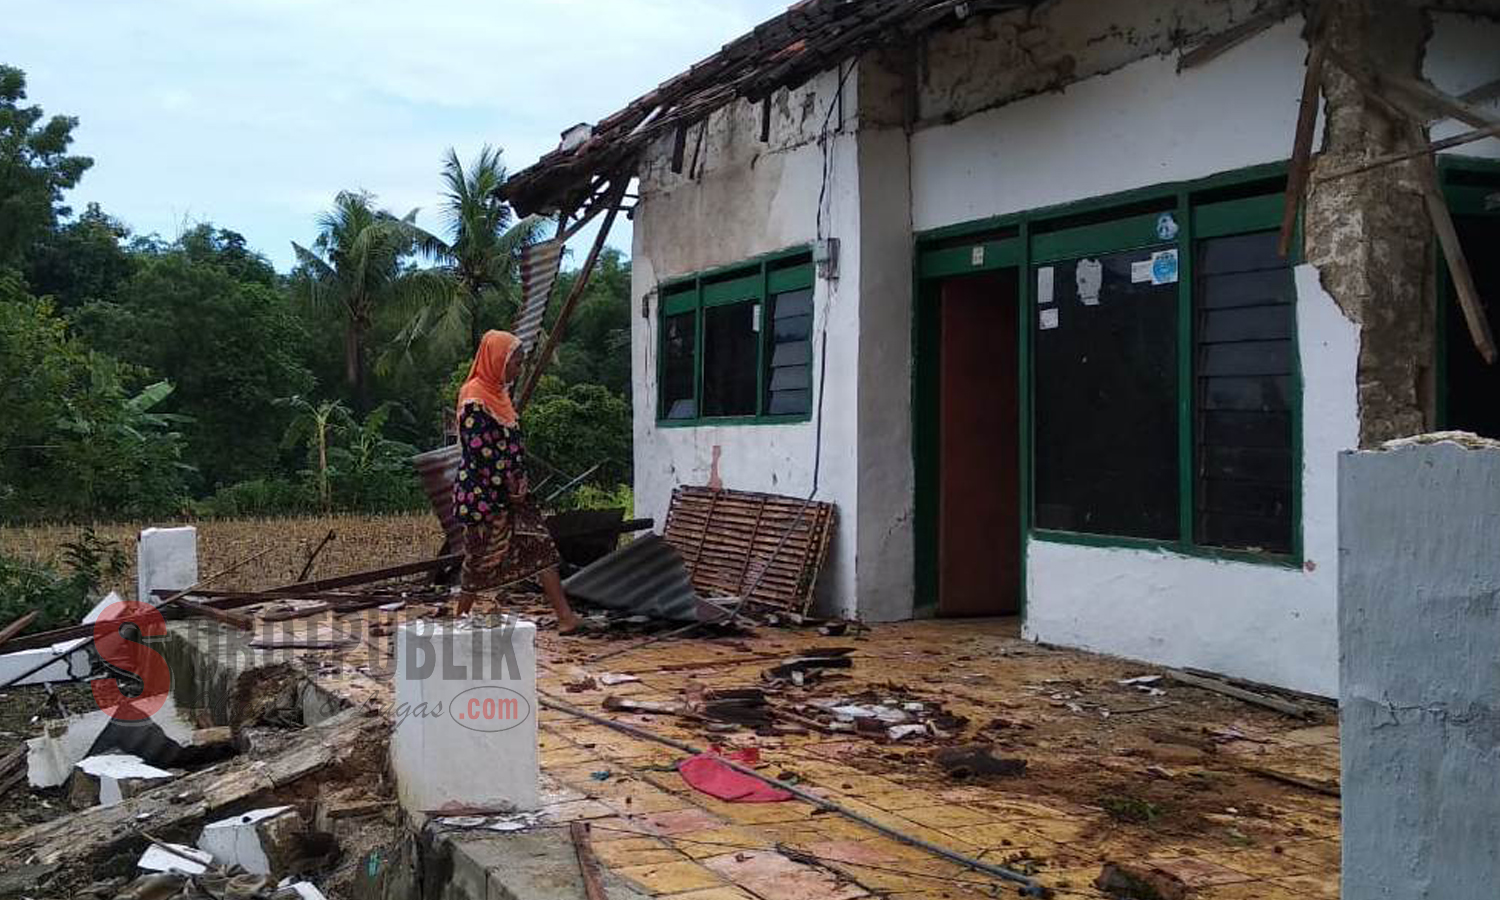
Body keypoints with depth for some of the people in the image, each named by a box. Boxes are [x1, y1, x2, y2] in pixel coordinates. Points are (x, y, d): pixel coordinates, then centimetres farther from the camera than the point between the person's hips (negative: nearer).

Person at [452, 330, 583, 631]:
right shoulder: (474, 398, -15)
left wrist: (518, 483, 7)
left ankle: (565, 617, 1)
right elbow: (480, 452, -20)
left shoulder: (498, 393, 13)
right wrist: (510, 485, -15)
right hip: (483, 493, -9)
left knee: (541, 547, 2)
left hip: (509, 491, 9)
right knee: (482, 559, 2)